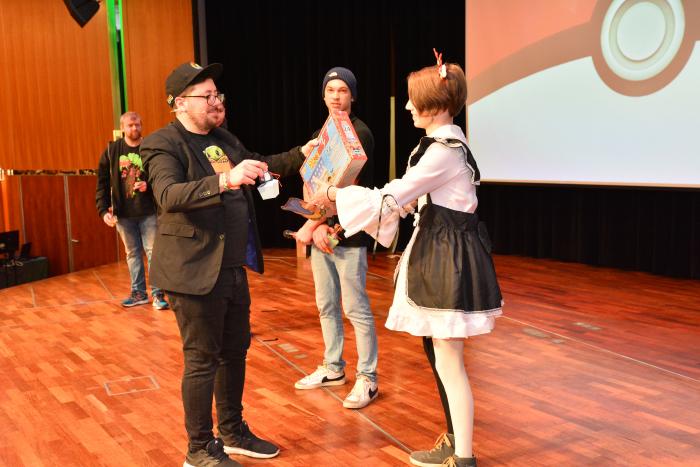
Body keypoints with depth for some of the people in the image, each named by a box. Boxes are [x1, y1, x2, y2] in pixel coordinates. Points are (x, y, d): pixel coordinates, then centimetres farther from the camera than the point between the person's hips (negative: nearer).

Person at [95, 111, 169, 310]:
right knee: (132, 253, 12)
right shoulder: (111, 151, 3)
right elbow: (102, 183, 3)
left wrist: (149, 185, -22)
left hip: (148, 212, -2)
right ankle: (138, 292, 23)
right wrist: (104, 210, -4)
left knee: (153, 251, 0)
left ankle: (157, 293, 8)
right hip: (123, 214, 3)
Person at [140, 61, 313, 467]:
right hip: (196, 272, -8)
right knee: (202, 360, 3)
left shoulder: (223, 139, 11)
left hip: (234, 269, 8)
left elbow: (260, 165, 27)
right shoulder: (163, 144, -13)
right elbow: (169, 195, -30)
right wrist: (225, 180, -43)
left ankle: (233, 433, 35)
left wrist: (302, 155, 15)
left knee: (234, 353, 17)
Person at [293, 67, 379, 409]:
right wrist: (318, 225, -9)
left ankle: (367, 379, 9)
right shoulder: (319, 136, 14)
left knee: (356, 309, -2)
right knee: (326, 306, 14)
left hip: (348, 235, -7)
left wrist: (310, 224, -15)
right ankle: (333, 369, 29)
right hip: (320, 232, 7)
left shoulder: (360, 134, -8)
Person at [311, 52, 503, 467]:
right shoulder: (445, 143, 13)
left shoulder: (443, 150, -19)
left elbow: (393, 198, -18)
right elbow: (411, 196, 17)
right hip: (441, 252, 11)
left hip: (451, 257, -11)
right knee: (437, 353, 17)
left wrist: (337, 195, -6)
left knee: (448, 363, -1)